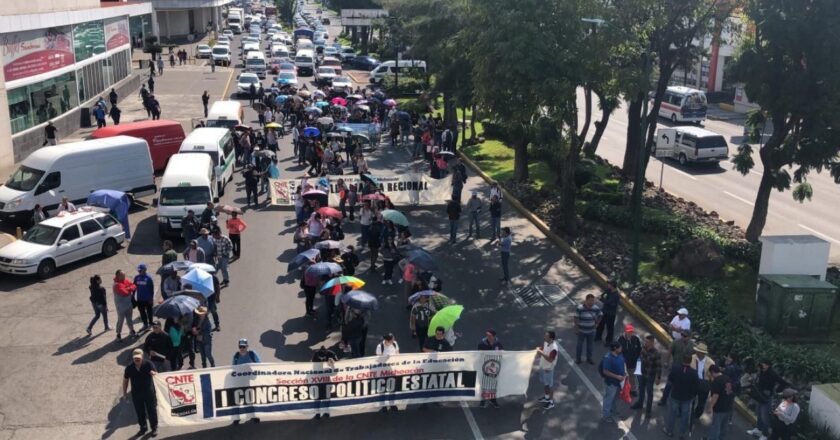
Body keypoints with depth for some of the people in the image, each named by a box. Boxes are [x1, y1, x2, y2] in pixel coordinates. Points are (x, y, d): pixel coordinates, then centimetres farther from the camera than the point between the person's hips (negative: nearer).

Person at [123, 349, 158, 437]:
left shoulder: (148, 364, -12)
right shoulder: (129, 368, -6)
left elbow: (156, 374, -8)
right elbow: (125, 380, 6)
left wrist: (153, 373, -32)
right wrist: (125, 392, 9)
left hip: (149, 392, -2)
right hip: (136, 394, 2)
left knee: (152, 410, 7)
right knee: (140, 412, 13)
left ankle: (154, 428, 23)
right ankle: (143, 428, 31)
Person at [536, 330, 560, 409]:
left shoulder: (554, 348, -32)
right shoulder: (545, 342, -7)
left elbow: (550, 360, -30)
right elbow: (542, 349, 12)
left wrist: (541, 353, -33)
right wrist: (539, 350, -8)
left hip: (548, 369, -8)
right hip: (542, 366, 8)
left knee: (550, 385, 8)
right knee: (544, 383, 24)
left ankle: (551, 402, 23)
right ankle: (546, 397, 44)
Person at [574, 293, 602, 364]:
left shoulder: (596, 308, -10)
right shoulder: (580, 308, -22)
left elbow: (599, 316, 10)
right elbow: (576, 319, -14)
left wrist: (596, 324, 8)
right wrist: (576, 329, -12)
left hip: (591, 331, 3)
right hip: (581, 330, -3)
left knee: (590, 345, 17)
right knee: (580, 344, 11)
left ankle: (589, 358, 34)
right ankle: (578, 358, 28)